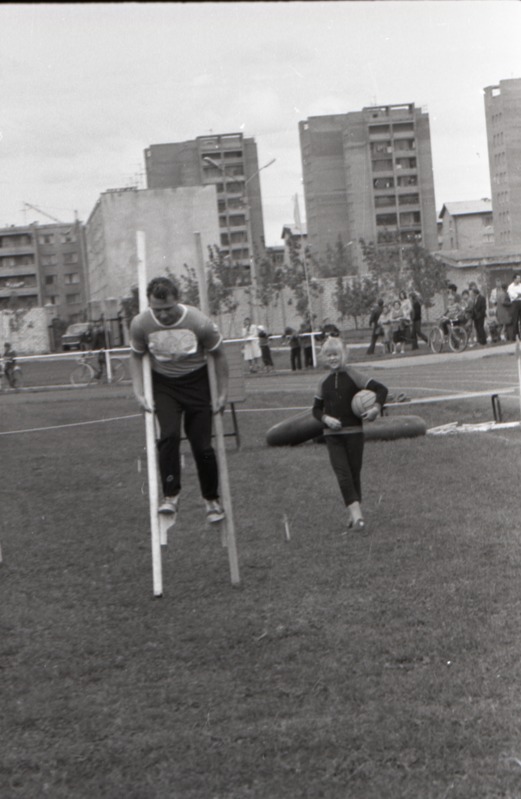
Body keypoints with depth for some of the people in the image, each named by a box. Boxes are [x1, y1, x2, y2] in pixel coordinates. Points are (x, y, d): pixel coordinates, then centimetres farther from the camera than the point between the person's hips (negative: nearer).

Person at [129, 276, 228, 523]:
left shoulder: (200, 323, -23)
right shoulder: (140, 324, -17)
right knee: (168, 436, -21)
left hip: (196, 383, -1)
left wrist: (222, 393, -5)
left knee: (202, 445, -3)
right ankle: (170, 496, -14)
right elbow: (136, 357, 1)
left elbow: (218, 355, -7)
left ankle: (212, 499, 15)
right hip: (163, 385, 1)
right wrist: (139, 393, -8)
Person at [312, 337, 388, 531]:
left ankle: (353, 514, 18)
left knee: (354, 473, 6)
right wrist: (326, 418, -7)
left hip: (354, 432, -2)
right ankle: (356, 513, -14)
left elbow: (381, 389, -6)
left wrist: (377, 407, -23)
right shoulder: (324, 382, 7)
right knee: (342, 475, -10)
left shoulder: (353, 376, -4)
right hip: (332, 434, 2)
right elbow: (316, 409, 13)